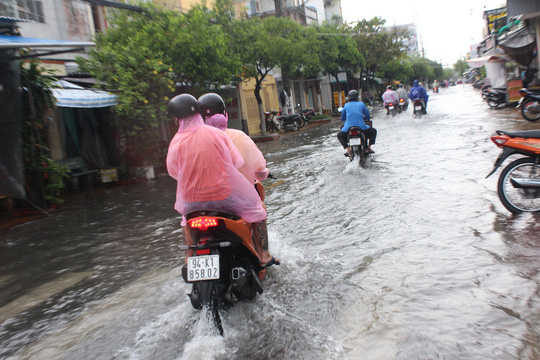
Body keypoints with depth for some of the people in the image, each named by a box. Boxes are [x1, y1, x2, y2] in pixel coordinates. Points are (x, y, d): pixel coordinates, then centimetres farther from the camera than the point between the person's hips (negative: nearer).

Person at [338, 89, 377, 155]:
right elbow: (368, 117, 11)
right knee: (373, 131, 26)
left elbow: (342, 118, 19)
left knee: (340, 135, 29)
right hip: (361, 127, 0)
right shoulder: (361, 104, 8)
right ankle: (369, 147, 13)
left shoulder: (346, 105, 11)